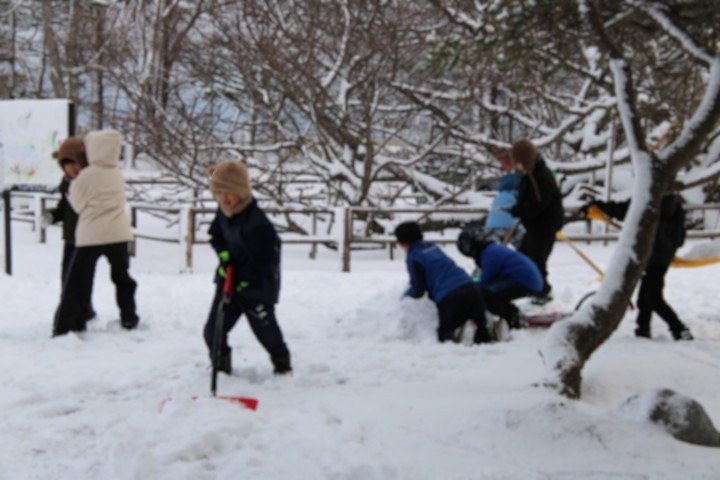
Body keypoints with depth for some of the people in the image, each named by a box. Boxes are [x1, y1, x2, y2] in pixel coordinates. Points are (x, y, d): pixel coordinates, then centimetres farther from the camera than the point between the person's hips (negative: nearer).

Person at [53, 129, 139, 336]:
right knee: (122, 277, 21)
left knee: (77, 282, -1)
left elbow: (77, 203, -1)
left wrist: (73, 183, 18)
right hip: (119, 233, 5)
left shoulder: (87, 175, -10)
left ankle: (64, 327, -4)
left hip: (92, 234, -5)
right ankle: (129, 318, 23)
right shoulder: (118, 174, 6)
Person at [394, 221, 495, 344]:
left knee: (445, 333, 8)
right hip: (470, 287, 6)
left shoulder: (413, 257, 0)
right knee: (480, 323, 18)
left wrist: (406, 294, 26)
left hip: (448, 298, -6)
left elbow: (418, 290, 3)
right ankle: (485, 333, -17)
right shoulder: (433, 247, 22)